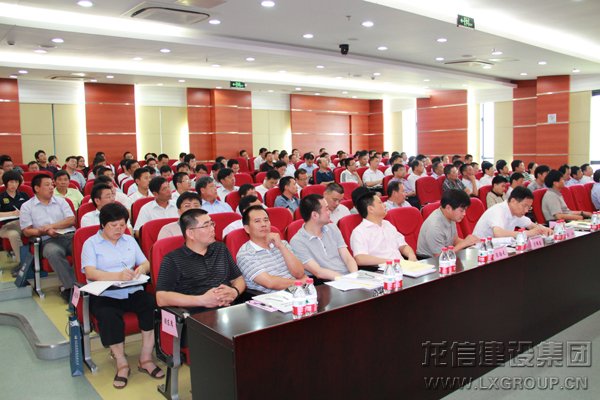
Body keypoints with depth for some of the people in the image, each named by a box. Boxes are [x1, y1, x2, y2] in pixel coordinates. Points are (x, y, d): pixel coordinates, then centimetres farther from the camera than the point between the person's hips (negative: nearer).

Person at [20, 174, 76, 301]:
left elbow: (71, 220, 10)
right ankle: (71, 286, -37)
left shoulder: (60, 201, 21)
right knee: (53, 252, -39)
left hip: (69, 235, 3)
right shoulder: (27, 207, 14)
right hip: (48, 241, -2)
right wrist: (45, 232, -11)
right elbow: (26, 231, 6)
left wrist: (51, 226, -3)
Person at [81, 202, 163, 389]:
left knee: (153, 306, -26)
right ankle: (122, 364, -14)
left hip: (133, 291, 4)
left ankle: (145, 359, -14)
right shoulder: (91, 243, 3)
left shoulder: (129, 240, 18)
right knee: (109, 317, -34)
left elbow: (146, 263, 15)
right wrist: (118, 276, -29)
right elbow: (90, 273, -12)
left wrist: (142, 268, -11)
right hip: (104, 295, -3)